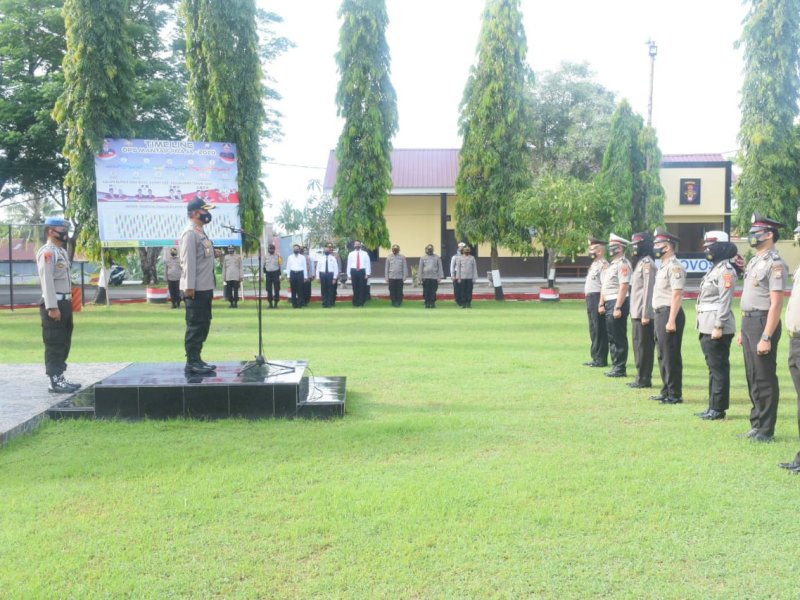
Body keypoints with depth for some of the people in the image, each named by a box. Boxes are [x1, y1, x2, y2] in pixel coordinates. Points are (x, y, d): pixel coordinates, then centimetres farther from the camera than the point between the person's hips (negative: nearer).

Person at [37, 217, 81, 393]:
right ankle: (55, 382, -2)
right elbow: (47, 281, -19)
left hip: (64, 303, 10)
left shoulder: (62, 251, 17)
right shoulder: (47, 252, -13)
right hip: (54, 304, -10)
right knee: (54, 345, -5)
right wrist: (52, 307, -23)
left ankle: (59, 379, 21)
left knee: (64, 344, 14)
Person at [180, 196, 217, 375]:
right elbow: (188, 262, -18)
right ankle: (192, 363, -1)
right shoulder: (190, 233, -12)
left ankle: (196, 360, 19)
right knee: (195, 326, -6)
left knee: (203, 325, 12)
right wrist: (189, 287, -22)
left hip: (205, 288, 10)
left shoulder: (201, 233, 17)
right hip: (195, 289, -10)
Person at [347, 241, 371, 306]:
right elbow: (349, 265, 8)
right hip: (354, 272, 1)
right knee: (355, 288, 4)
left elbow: (368, 264, 2)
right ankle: (355, 303, 12)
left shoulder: (365, 254, 5)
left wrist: (367, 274, -6)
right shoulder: (351, 254, 8)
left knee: (362, 288, -2)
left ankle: (361, 303, 3)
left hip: (362, 271, -1)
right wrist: (349, 275, 2)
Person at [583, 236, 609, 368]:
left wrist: (601, 304, -24)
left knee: (599, 330, -5)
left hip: (597, 299, -10)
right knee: (594, 330, 15)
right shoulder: (594, 264, 18)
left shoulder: (603, 265, -13)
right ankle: (595, 357, 22)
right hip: (590, 299, 10)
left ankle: (601, 359, 0)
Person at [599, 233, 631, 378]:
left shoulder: (623, 264, -12)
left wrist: (618, 307, -22)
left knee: (619, 338, -6)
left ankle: (620, 368, -2)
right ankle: (616, 366, 20)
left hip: (617, 303, -10)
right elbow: (604, 286, 21)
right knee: (612, 337, 13)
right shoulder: (611, 264, 18)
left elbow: (624, 287, -19)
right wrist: (602, 304, 16)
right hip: (609, 303, 10)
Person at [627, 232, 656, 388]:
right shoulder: (640, 262, 16)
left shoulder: (647, 263, -13)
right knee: (639, 346, 14)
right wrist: (637, 312, 17)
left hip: (643, 314, -10)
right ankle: (641, 377, 20)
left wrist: (646, 314, -20)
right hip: (636, 313, 10)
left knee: (644, 346, -4)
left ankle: (644, 379, 1)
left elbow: (648, 290, -18)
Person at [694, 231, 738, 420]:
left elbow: (725, 301, -18)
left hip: (717, 328, -10)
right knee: (714, 368, 14)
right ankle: (713, 407, 21)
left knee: (719, 369, -4)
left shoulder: (726, 270, -12)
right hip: (707, 327, 10)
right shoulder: (715, 268, 18)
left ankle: (718, 409, 1)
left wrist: (718, 326, -21)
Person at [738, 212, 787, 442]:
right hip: (748, 322, 9)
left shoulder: (775, 263, -14)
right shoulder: (753, 261, 15)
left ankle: (765, 430, 6)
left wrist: (766, 337, -22)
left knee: (765, 379, -2)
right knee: (753, 378, 14)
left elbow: (776, 303, -19)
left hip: (763, 322, -9)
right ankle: (756, 425, 24)